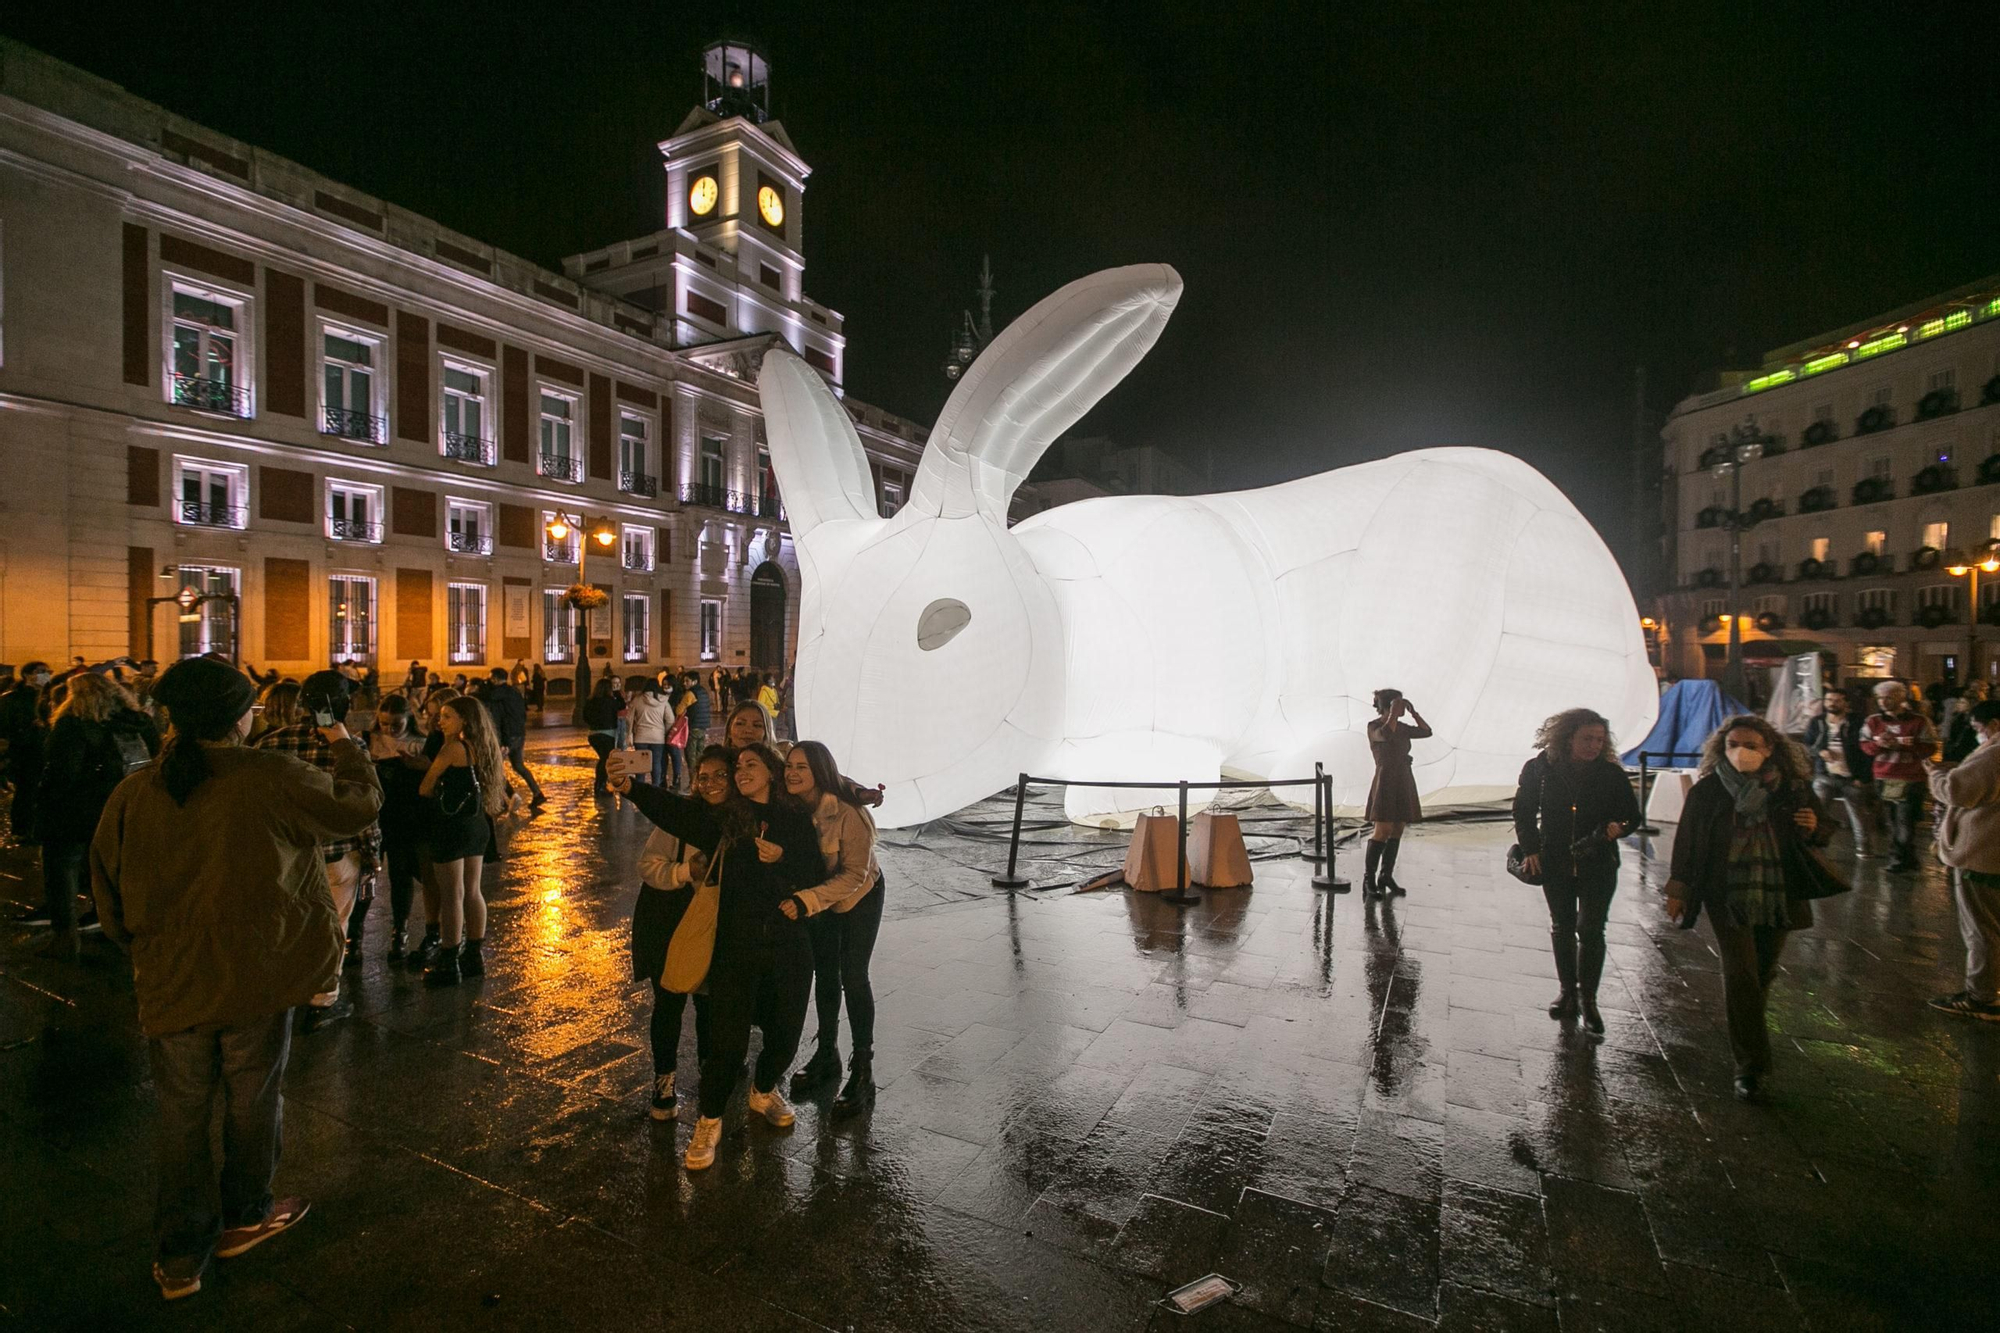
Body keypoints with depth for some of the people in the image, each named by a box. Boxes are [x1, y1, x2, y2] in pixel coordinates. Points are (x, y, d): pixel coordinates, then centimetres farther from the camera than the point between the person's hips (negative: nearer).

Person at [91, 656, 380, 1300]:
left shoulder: (135, 792, -6)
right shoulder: (275, 778, -18)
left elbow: (108, 884, 5)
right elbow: (359, 804, -4)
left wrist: (140, 945, 21)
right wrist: (346, 747, 13)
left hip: (170, 980, 3)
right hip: (258, 976, -3)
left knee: (180, 1112, 15)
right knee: (252, 1098, 17)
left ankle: (180, 1257, 25)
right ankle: (245, 1216, 36)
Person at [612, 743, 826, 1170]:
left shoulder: (797, 818, 3)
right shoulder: (725, 817, 2)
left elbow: (817, 876, 0)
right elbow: (674, 809, -12)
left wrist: (782, 859, -15)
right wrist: (631, 787, -26)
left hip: (789, 945, 2)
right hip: (737, 945, -1)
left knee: (785, 1032, 14)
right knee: (728, 1039, -2)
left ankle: (764, 1091, 45)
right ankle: (709, 1122, 24)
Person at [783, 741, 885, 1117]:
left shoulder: (849, 814, -35)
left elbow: (855, 875, -31)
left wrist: (805, 900, -41)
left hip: (859, 898, -5)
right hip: (818, 897, 5)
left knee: (853, 977, -3)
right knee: (824, 973, 17)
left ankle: (863, 1074, 12)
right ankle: (826, 1054, 36)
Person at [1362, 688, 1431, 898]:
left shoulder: (1401, 727, 13)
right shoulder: (1374, 726, -9)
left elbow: (1426, 731, 11)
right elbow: (1386, 735, -30)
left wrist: (1412, 711, 5)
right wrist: (1393, 712, -20)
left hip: (1403, 783, 7)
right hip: (1386, 782, -7)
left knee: (1397, 830, 6)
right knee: (1382, 831, -12)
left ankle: (1386, 876, 13)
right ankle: (1368, 880, -6)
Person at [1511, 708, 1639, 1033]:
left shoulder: (1611, 774, -7)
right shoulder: (1540, 769, -6)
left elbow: (1632, 814, 2)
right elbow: (1523, 810, 4)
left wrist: (1617, 827, -21)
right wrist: (1530, 848, -3)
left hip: (1598, 866, -1)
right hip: (1555, 864, 1)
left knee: (1591, 930, -2)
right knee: (1562, 928, 13)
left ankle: (1588, 999, 12)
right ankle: (1568, 991, 28)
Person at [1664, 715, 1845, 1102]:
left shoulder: (1792, 789, -2)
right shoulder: (1708, 790, -6)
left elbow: (1817, 836, 11)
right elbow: (1687, 840, 0)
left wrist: (1813, 829, -14)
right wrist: (1678, 888, 0)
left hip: (1777, 895, 3)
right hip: (1727, 896, -2)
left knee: (1764, 971, 15)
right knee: (1740, 974, -8)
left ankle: (1749, 1039, 42)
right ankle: (1750, 1066, -1)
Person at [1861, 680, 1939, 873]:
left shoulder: (1919, 721, -5)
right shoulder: (1873, 721, 4)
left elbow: (1930, 748, -9)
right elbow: (1865, 746, 5)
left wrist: (1899, 745, -21)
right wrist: (1879, 744, -16)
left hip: (1911, 781, -3)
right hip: (1883, 779, 4)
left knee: (1905, 822, -4)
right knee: (1892, 820, 11)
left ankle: (1900, 860, 4)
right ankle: (1908, 859, 24)